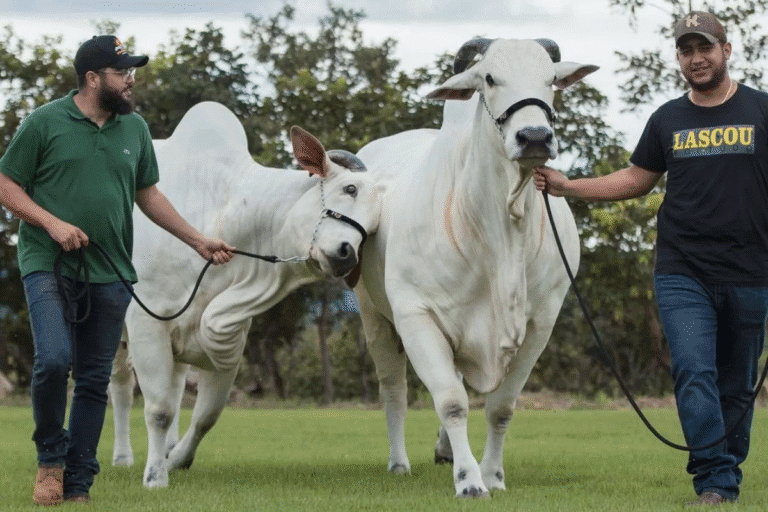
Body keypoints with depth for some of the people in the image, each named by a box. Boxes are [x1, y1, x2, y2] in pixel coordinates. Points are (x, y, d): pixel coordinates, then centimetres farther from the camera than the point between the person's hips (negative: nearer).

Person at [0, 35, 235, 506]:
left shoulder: (135, 128, 11)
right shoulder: (45, 123, -3)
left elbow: (148, 194, 20)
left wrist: (199, 241, 15)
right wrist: (52, 223, -13)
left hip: (110, 274, 4)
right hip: (49, 266, -4)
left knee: (95, 380, 5)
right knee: (54, 360, -20)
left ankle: (78, 485, 13)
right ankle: (51, 458, 4)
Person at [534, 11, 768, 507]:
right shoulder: (668, 120, 11)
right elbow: (637, 179, 20)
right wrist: (568, 185, 12)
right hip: (682, 274, 1)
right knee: (694, 372, -14)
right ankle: (715, 482, -13)